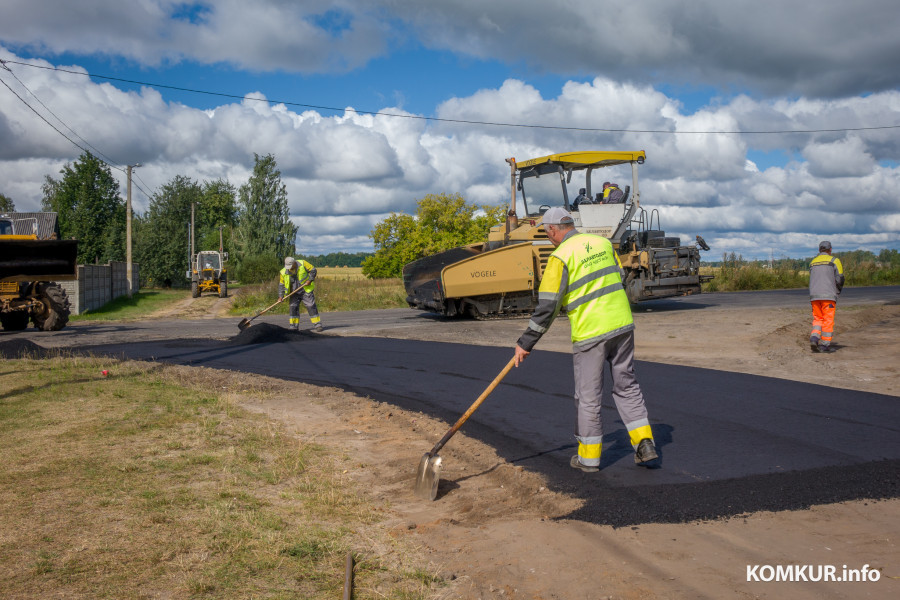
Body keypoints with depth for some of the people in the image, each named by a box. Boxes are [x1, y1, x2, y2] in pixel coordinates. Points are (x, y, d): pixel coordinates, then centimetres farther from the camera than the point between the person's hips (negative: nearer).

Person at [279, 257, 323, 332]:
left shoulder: (302, 264, -14)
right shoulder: (284, 272, -7)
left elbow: (313, 270, -5)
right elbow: (281, 284, 1)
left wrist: (310, 280, -18)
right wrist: (280, 296, -7)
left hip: (306, 291, -3)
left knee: (311, 307, -5)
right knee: (293, 308, -2)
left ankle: (318, 325, -1)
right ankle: (294, 327, 7)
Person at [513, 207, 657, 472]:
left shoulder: (561, 256, -11)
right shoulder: (603, 243, 9)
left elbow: (547, 306, -13)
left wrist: (526, 343, -6)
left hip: (590, 332, -6)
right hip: (623, 324, 6)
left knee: (588, 396, 7)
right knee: (626, 386, 17)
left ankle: (588, 457, 17)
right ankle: (644, 444, 14)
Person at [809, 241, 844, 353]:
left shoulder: (813, 262, 16)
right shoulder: (834, 260, 1)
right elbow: (839, 279, -3)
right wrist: (838, 292, 14)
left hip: (814, 296, 4)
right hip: (828, 295, -4)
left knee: (817, 318, 12)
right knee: (828, 320, 1)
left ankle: (814, 338, -9)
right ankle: (825, 345, 2)